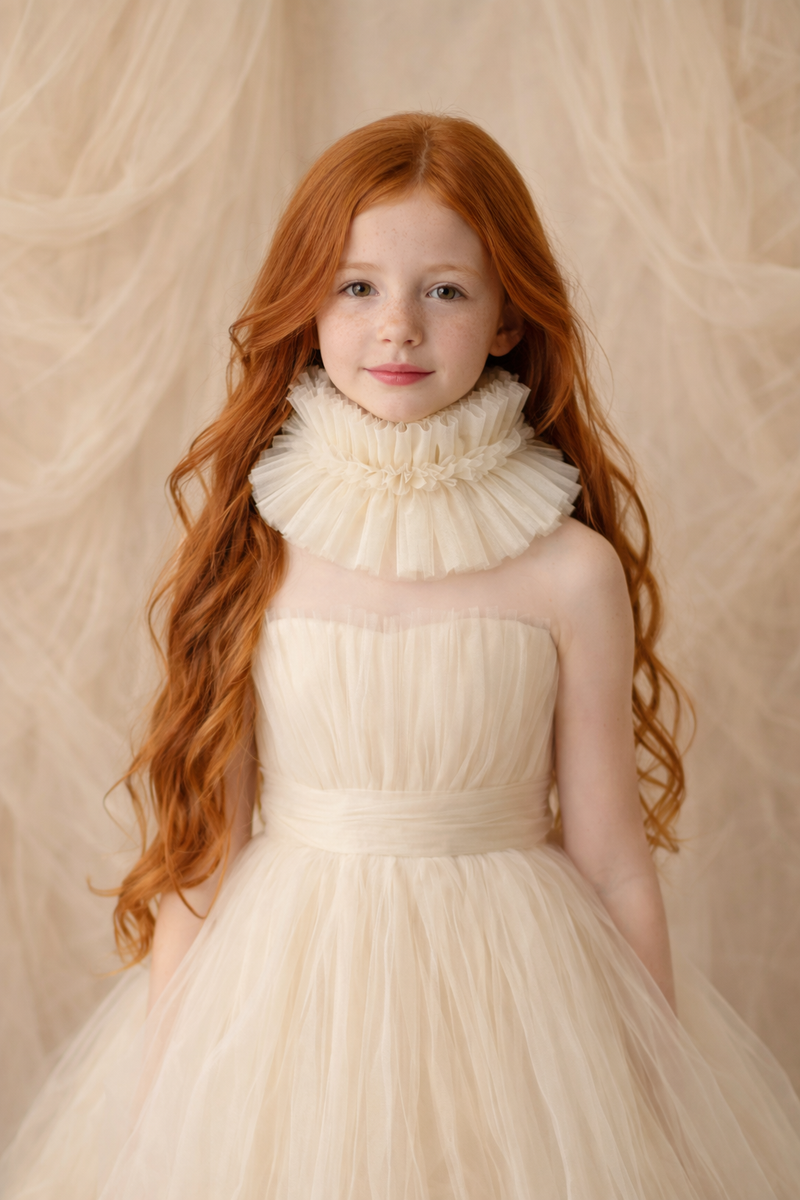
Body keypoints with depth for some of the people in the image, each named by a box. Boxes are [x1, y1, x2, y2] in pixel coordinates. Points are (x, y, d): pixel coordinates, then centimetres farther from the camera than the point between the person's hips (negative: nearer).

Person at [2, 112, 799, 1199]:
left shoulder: (570, 571, -10)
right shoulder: (253, 545, -7)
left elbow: (612, 864, -4)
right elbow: (200, 833, -3)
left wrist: (666, 1101, 0)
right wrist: (157, 1080, 0)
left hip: (509, 988, 0)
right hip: (286, 993, 1)